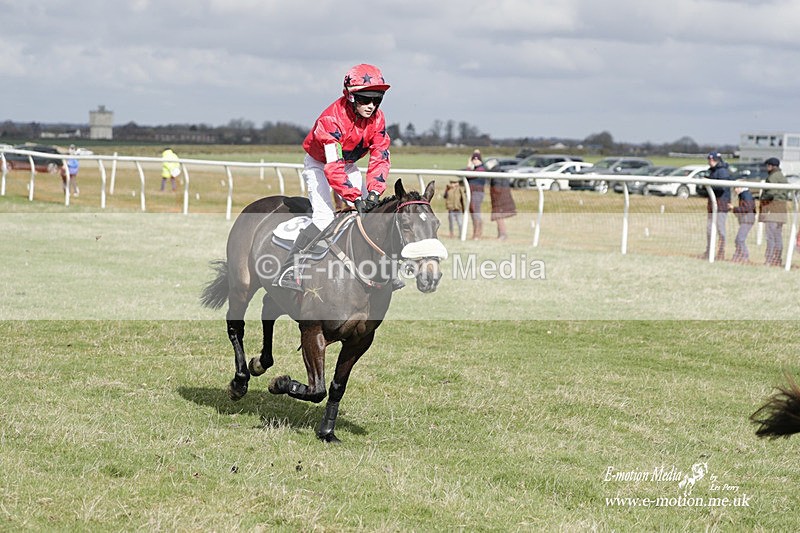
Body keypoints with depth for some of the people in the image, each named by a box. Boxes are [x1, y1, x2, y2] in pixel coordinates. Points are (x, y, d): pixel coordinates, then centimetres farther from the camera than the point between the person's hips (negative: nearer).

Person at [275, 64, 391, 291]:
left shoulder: (377, 119, -15)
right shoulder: (332, 119, -34)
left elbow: (380, 158, -15)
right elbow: (333, 166, -38)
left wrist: (373, 192, -30)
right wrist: (355, 198, -42)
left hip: (348, 165, 6)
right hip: (318, 164, -6)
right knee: (324, 217, -24)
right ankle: (288, 271, -23)